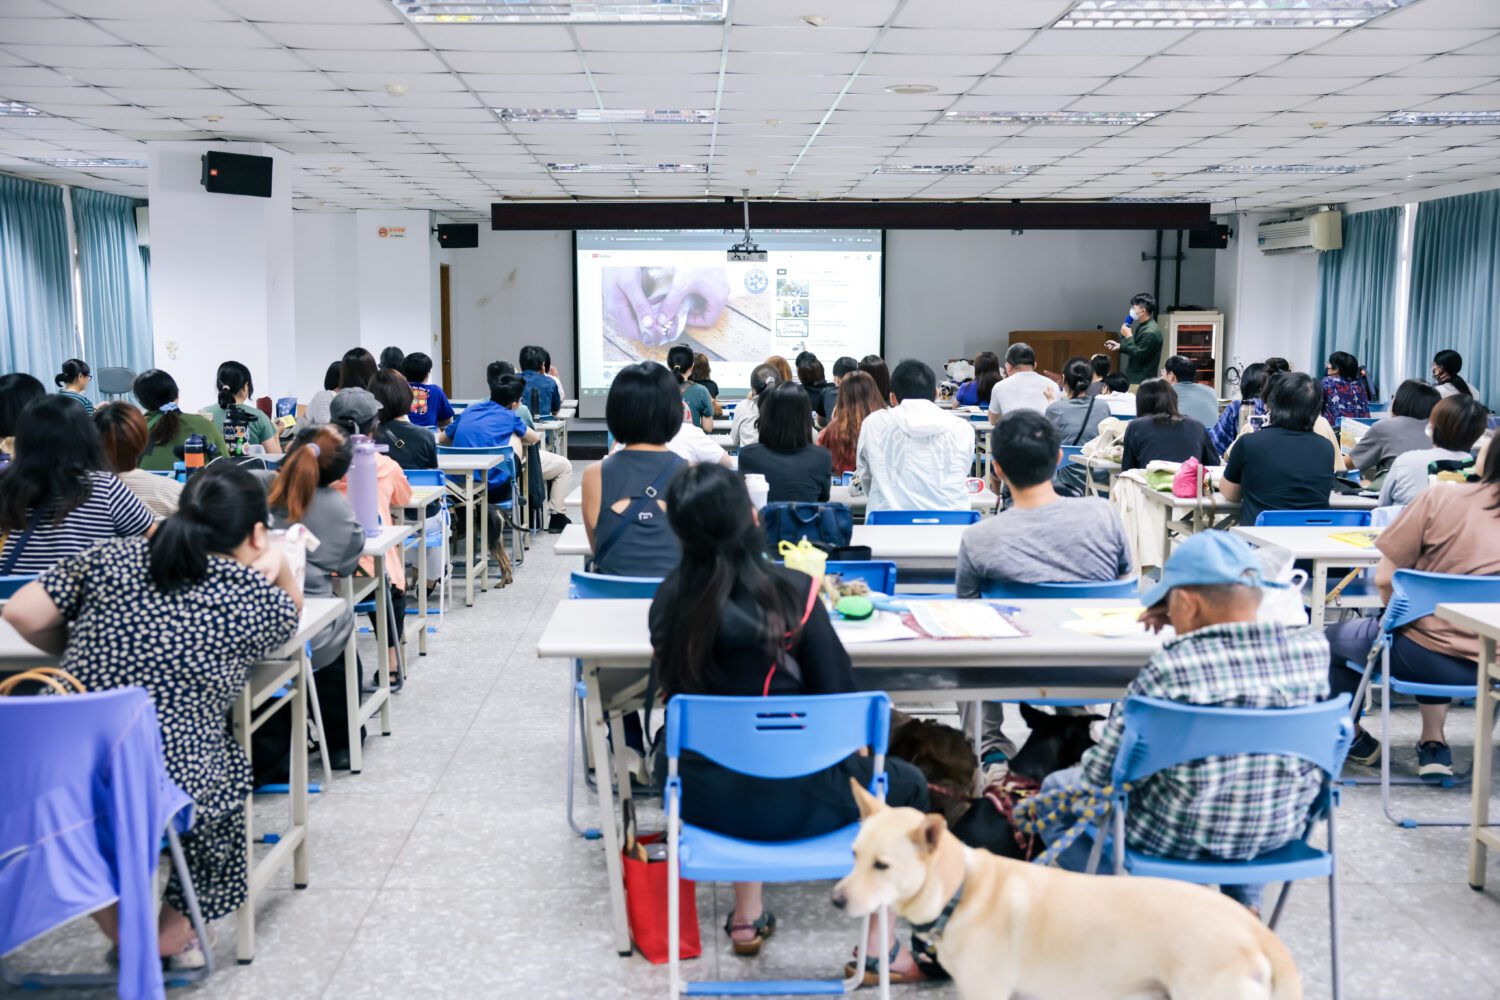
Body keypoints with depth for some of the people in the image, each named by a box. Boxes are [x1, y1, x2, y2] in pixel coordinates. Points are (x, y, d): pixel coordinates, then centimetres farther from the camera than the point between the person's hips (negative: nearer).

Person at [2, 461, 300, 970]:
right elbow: (288, 613, 23)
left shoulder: (112, 559, 4)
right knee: (233, 766, 32)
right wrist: (275, 563, 12)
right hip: (172, 788, -2)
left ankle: (119, 926, 43)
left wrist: (78, 656, 19)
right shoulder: (260, 598, 0)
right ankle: (173, 932, 33)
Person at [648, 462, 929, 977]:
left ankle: (746, 915, 39)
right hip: (785, 802, -4)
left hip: (701, 797, 4)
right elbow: (839, 698, -11)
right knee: (905, 784, 22)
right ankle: (880, 945, 22)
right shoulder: (792, 592, -17)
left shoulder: (670, 597, -6)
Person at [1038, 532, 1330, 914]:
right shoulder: (1313, 649, -13)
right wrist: (1188, 627, 6)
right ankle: (1244, 901, 31)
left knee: (1056, 789, 19)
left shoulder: (1168, 668, -26)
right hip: (1280, 831, 4)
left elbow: (1100, 771, -15)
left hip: (1180, 838, -4)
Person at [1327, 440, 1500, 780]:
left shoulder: (1440, 499, -12)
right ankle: (1434, 742, 32)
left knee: (1334, 637, 23)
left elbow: (1384, 577, -8)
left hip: (1430, 658, -5)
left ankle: (1350, 737, 40)